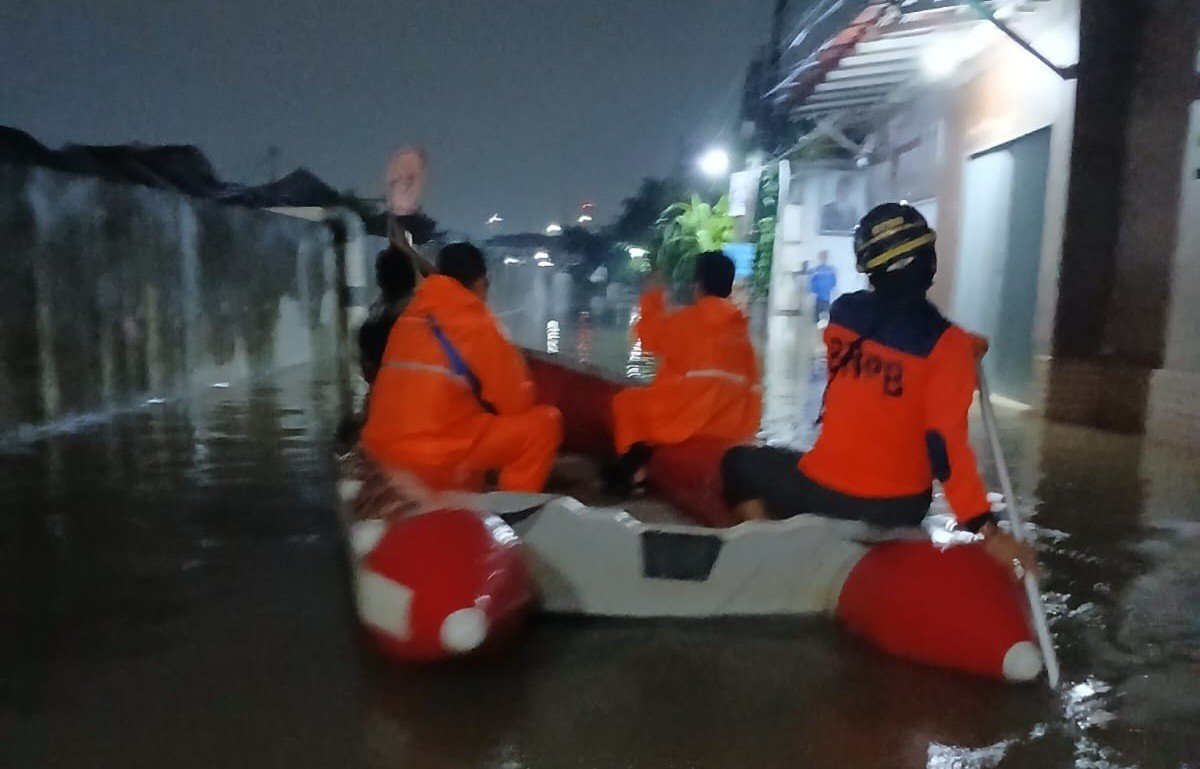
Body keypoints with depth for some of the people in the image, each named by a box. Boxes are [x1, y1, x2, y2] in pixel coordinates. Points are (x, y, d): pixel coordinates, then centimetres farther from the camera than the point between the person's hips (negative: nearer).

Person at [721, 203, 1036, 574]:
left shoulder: (843, 312, -3)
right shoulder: (945, 344, -14)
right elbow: (946, 443, -20)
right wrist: (987, 530, -18)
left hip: (821, 492, 0)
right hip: (896, 508, 1)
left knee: (740, 462, 25)